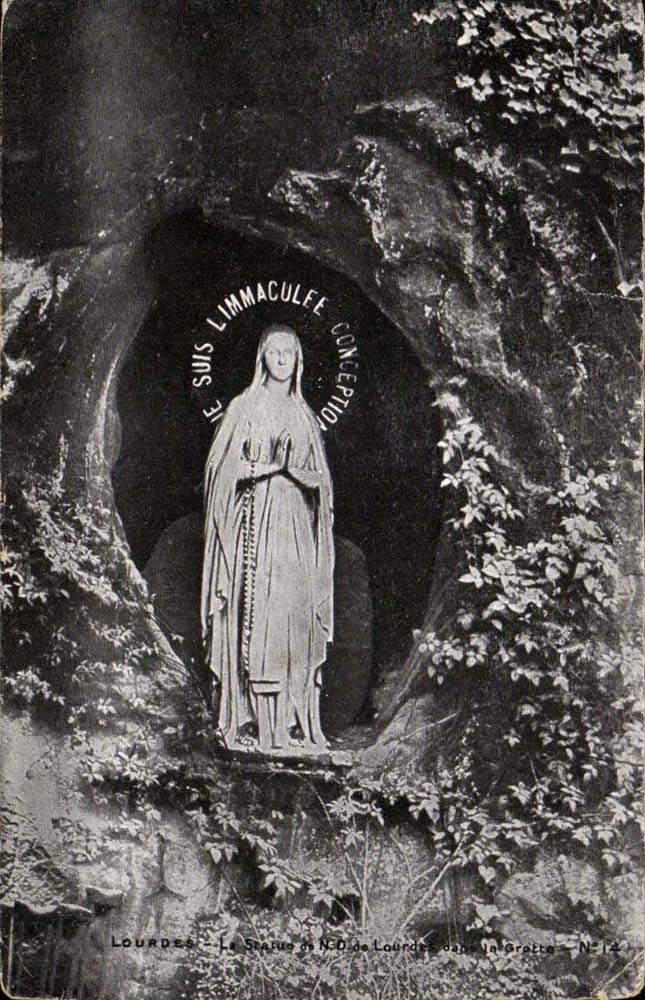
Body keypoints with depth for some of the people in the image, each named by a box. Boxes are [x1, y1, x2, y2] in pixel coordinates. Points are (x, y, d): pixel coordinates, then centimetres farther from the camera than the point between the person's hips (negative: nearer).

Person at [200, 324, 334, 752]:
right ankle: (249, 719, -8)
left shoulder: (304, 415, 17)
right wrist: (263, 467, -14)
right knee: (255, 616, -10)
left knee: (296, 618, -1)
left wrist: (291, 467, -6)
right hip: (257, 523, -4)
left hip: (296, 526, 4)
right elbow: (224, 468, 0)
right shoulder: (244, 408, 6)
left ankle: (293, 720, 2)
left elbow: (319, 479, 14)